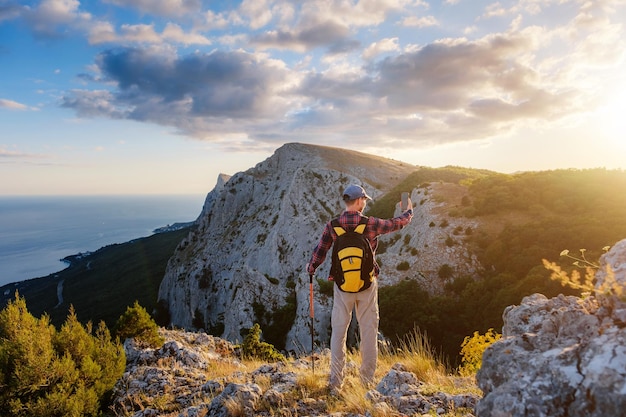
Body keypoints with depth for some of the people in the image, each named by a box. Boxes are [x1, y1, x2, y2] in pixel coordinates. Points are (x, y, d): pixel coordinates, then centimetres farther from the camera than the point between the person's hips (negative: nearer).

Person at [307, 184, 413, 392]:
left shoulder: (332, 226, -5)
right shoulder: (371, 224, -8)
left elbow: (319, 252, 2)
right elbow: (397, 223, 8)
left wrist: (310, 269, 23)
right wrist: (409, 211, 29)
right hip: (367, 285, -1)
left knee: (339, 331, 8)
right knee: (369, 331, 11)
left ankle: (336, 381, 12)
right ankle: (368, 379, 20)